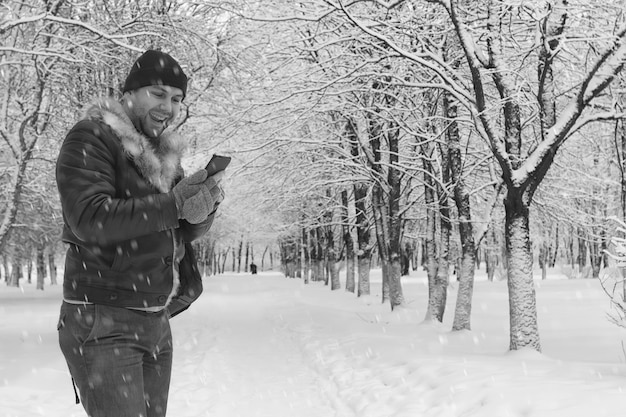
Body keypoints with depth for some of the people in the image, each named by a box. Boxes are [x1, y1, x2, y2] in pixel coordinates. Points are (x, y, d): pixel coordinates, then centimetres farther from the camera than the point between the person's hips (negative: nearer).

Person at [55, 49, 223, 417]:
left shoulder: (165, 153, 15)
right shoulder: (92, 138, -7)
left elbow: (189, 231, 11)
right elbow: (89, 219, -21)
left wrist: (205, 204, -11)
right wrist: (174, 204, -25)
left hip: (157, 323, 7)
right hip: (103, 325, -7)